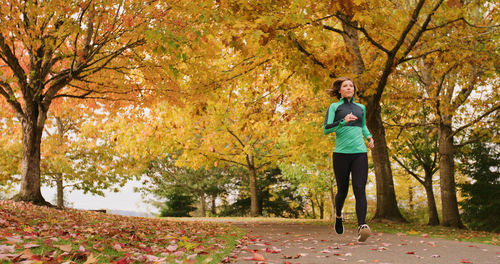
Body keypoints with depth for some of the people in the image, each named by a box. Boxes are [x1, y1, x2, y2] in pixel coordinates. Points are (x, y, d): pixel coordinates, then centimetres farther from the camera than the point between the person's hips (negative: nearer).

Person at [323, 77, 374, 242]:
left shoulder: (361, 108, 18)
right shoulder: (334, 107, 6)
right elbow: (326, 129, -6)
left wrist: (369, 137, 15)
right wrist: (343, 121, -20)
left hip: (360, 153, 2)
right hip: (341, 153, -2)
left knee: (359, 189, -14)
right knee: (342, 190, 8)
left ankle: (362, 227, -24)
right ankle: (338, 215, 38)